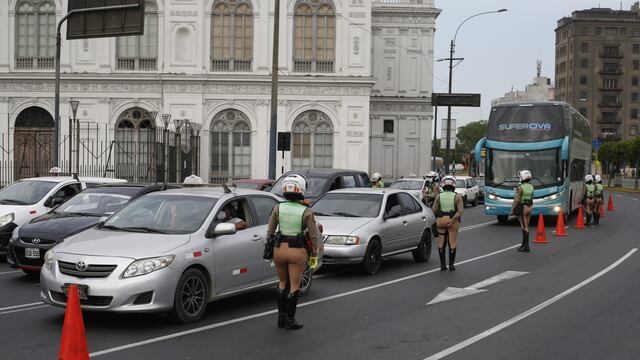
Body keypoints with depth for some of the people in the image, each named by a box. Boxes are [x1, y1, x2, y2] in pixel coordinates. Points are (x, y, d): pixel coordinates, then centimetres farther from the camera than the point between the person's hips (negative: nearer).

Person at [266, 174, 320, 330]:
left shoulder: (278, 208, -3)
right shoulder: (306, 211, -10)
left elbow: (270, 232, 3)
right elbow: (314, 236, -6)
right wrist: (314, 255, 5)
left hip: (279, 248, 3)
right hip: (298, 251, -3)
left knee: (282, 283, 20)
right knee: (294, 286, 8)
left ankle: (281, 317, 22)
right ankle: (290, 320, 12)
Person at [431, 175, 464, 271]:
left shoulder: (439, 196, -2)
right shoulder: (457, 196, -4)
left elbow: (434, 210, -6)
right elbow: (460, 211, -15)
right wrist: (452, 220, -16)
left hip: (441, 220, 1)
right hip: (453, 222, -1)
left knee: (441, 243, 11)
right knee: (452, 243, 8)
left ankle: (443, 265, 10)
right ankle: (451, 265, 9)